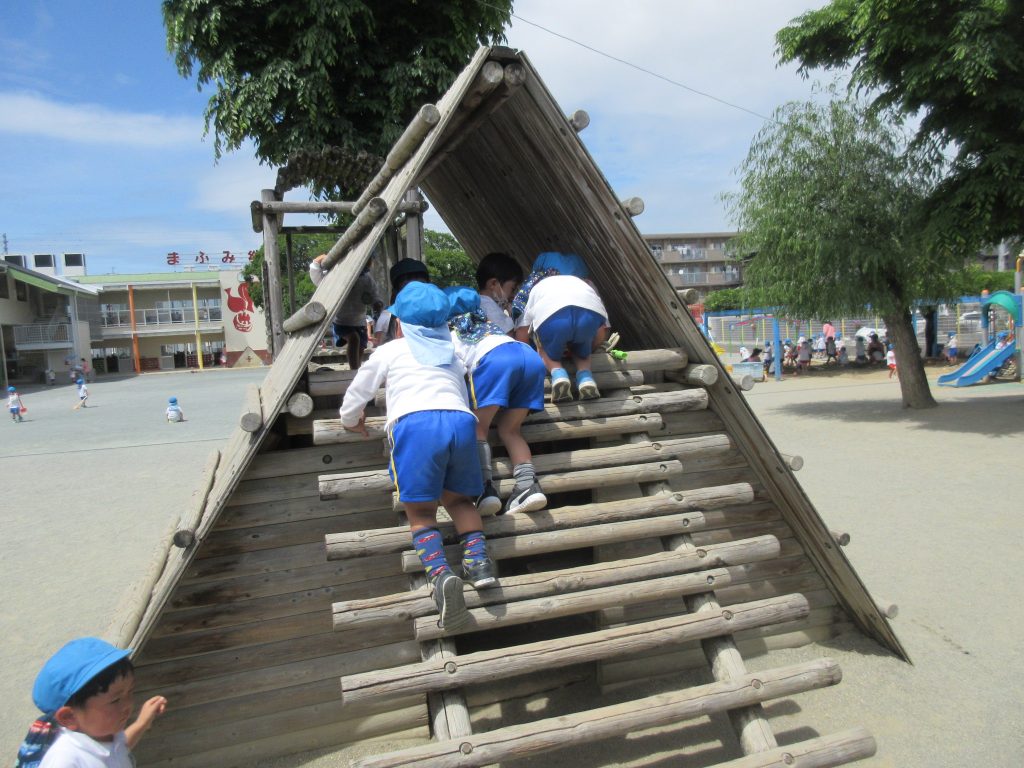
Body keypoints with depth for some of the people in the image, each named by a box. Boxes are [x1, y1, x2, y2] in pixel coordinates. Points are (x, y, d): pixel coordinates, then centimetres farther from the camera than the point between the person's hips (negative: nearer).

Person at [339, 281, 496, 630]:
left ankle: (440, 573, -21)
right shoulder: (453, 354, 32)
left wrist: (351, 421, 49)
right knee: (459, 499, 20)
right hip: (461, 420, 3)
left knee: (420, 512, 3)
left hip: (414, 423, -3)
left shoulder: (389, 351, 23)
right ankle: (477, 556, -4)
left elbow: (356, 394, 30)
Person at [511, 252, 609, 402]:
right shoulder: (585, 283, 43)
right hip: (591, 309, 2)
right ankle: (586, 378, 6)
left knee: (547, 350, 29)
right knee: (579, 348, 32)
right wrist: (585, 351, 47)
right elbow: (602, 333, 30)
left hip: (550, 313, -2)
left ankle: (558, 375, 1)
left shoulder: (535, 287, 39)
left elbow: (521, 337, 27)